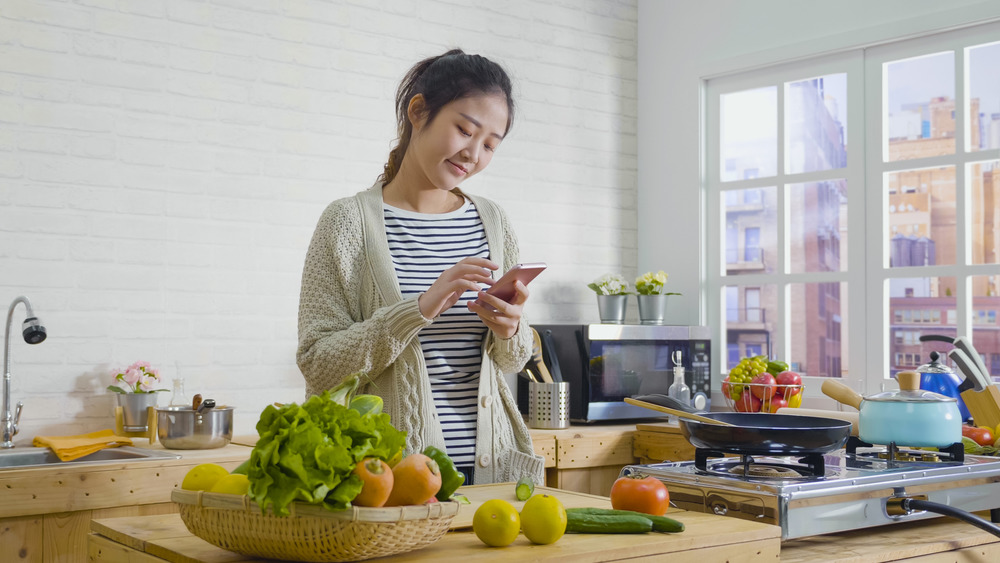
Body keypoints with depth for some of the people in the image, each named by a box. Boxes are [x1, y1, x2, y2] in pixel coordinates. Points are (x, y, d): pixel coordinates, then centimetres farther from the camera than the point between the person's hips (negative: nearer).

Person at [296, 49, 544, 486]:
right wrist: (420, 309, -22)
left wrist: (510, 331, -9)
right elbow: (317, 364, -12)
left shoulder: (492, 222, 8)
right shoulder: (350, 221, -6)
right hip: (392, 466, -4)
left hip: (490, 464, 4)